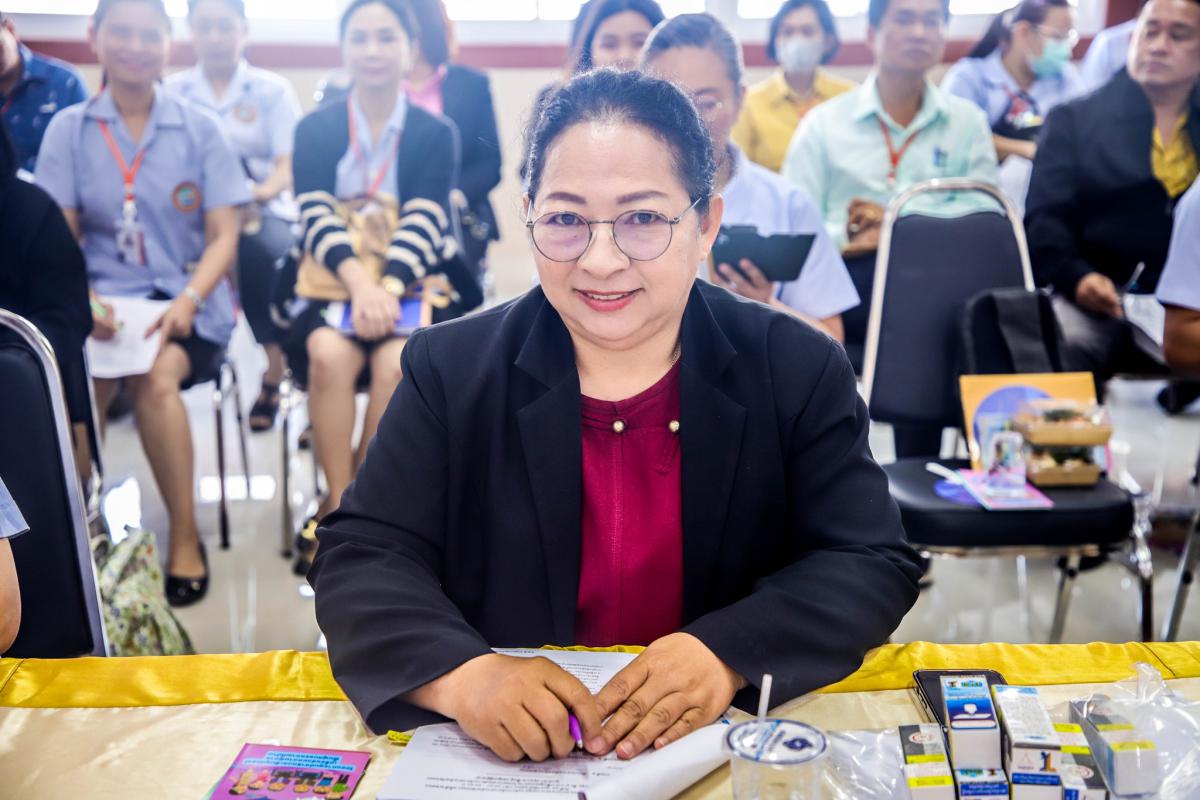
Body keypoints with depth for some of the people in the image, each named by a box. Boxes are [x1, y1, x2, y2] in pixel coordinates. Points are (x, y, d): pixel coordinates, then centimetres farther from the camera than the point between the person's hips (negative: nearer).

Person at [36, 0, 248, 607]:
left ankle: (185, 537, -18)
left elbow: (223, 237, 1)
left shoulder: (200, 129, 6)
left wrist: (189, 300, -17)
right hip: (104, 297, 1)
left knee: (157, 376, -32)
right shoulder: (68, 129, 7)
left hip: (186, 298, -1)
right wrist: (81, 299, -19)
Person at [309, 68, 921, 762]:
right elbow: (363, 561, -6)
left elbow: (875, 567, -5)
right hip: (508, 754, 0)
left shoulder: (800, 371, -2)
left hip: (744, 747, 1)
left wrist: (730, 654, -23)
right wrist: (462, 674, -26)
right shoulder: (450, 371, -2)